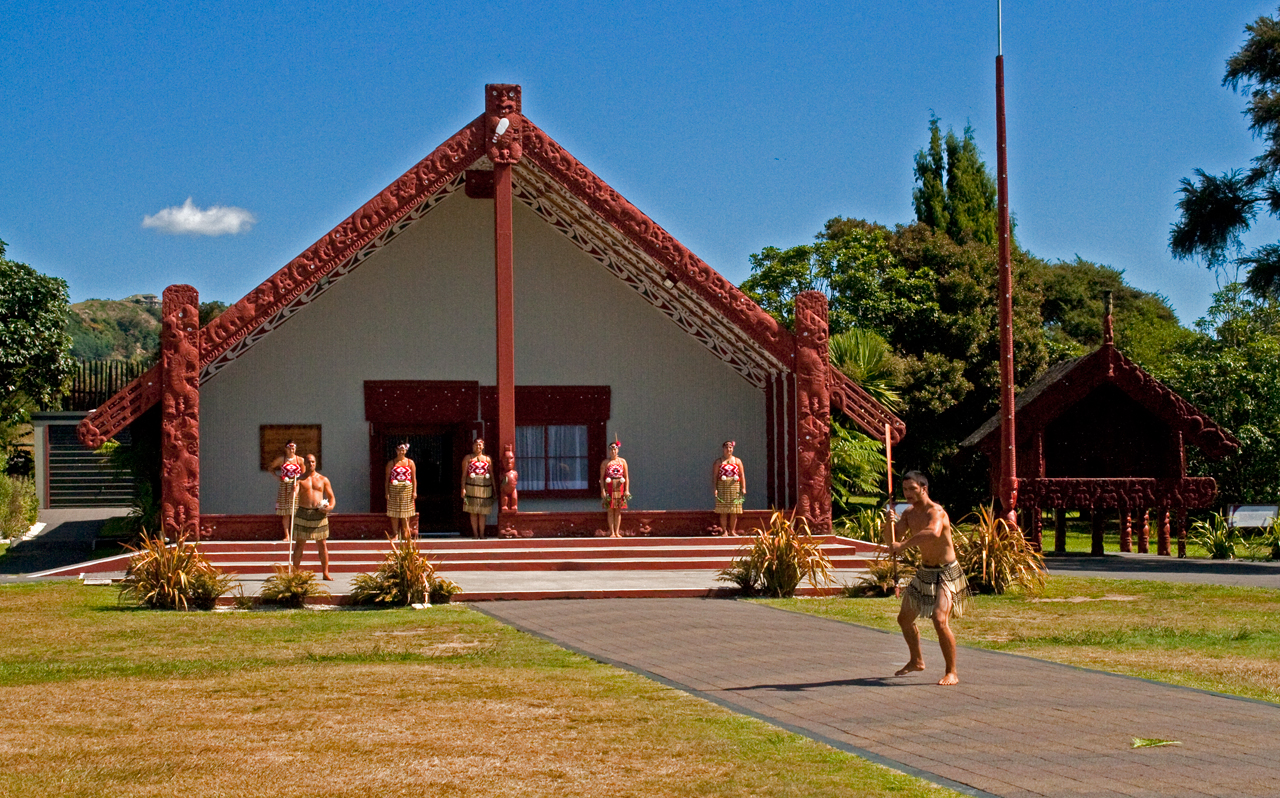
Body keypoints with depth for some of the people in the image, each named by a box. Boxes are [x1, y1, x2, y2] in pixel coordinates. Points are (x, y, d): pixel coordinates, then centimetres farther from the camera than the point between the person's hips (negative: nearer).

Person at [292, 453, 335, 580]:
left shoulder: (323, 479, 9)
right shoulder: (300, 479, 4)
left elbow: (331, 497, 12)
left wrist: (330, 506, -9)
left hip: (319, 514, 1)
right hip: (303, 513, -1)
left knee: (322, 544, 3)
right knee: (299, 544, 1)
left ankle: (325, 573, 9)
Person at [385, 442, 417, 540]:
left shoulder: (410, 463, 8)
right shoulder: (391, 464, 7)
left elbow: (414, 478, 6)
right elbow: (387, 479, 6)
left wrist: (414, 491, -2)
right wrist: (387, 492, -2)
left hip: (407, 489, 0)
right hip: (394, 490, 0)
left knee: (406, 514, -1)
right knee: (394, 513, -2)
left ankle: (406, 534, 3)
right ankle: (395, 534, 3)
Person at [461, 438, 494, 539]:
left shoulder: (487, 459, 14)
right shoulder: (468, 458, 8)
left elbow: (492, 474, 14)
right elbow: (464, 474, 4)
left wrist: (494, 488, 8)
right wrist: (463, 488, -6)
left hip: (485, 487, 2)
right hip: (472, 486, -2)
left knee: (483, 512, 0)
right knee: (473, 512, -2)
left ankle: (482, 534, 5)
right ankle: (475, 534, 3)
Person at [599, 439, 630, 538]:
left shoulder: (622, 461, 9)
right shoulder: (605, 463, 4)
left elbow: (627, 477, 7)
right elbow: (601, 478, 1)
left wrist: (627, 490, -1)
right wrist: (602, 490, -9)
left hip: (620, 488, 2)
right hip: (609, 488, -2)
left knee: (618, 511, 3)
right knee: (610, 511, -2)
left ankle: (617, 532, 7)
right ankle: (612, 532, 1)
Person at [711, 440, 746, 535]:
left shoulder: (737, 461, 11)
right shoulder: (718, 462, 7)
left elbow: (742, 475, 9)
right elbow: (715, 476, 3)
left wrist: (743, 488, 0)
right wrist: (715, 488, -6)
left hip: (735, 488, 1)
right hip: (722, 488, -1)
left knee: (734, 511, 1)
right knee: (723, 511, -3)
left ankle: (732, 530, 10)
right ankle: (725, 531, 4)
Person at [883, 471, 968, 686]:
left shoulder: (936, 512, -24)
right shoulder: (909, 513, 3)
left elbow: (933, 533, -46)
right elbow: (893, 537, 0)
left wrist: (903, 545, -45)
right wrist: (889, 522, -20)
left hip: (946, 574, -9)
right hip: (924, 572, 9)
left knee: (940, 620, -24)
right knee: (904, 618, 18)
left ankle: (952, 673, -11)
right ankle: (916, 661, 41)